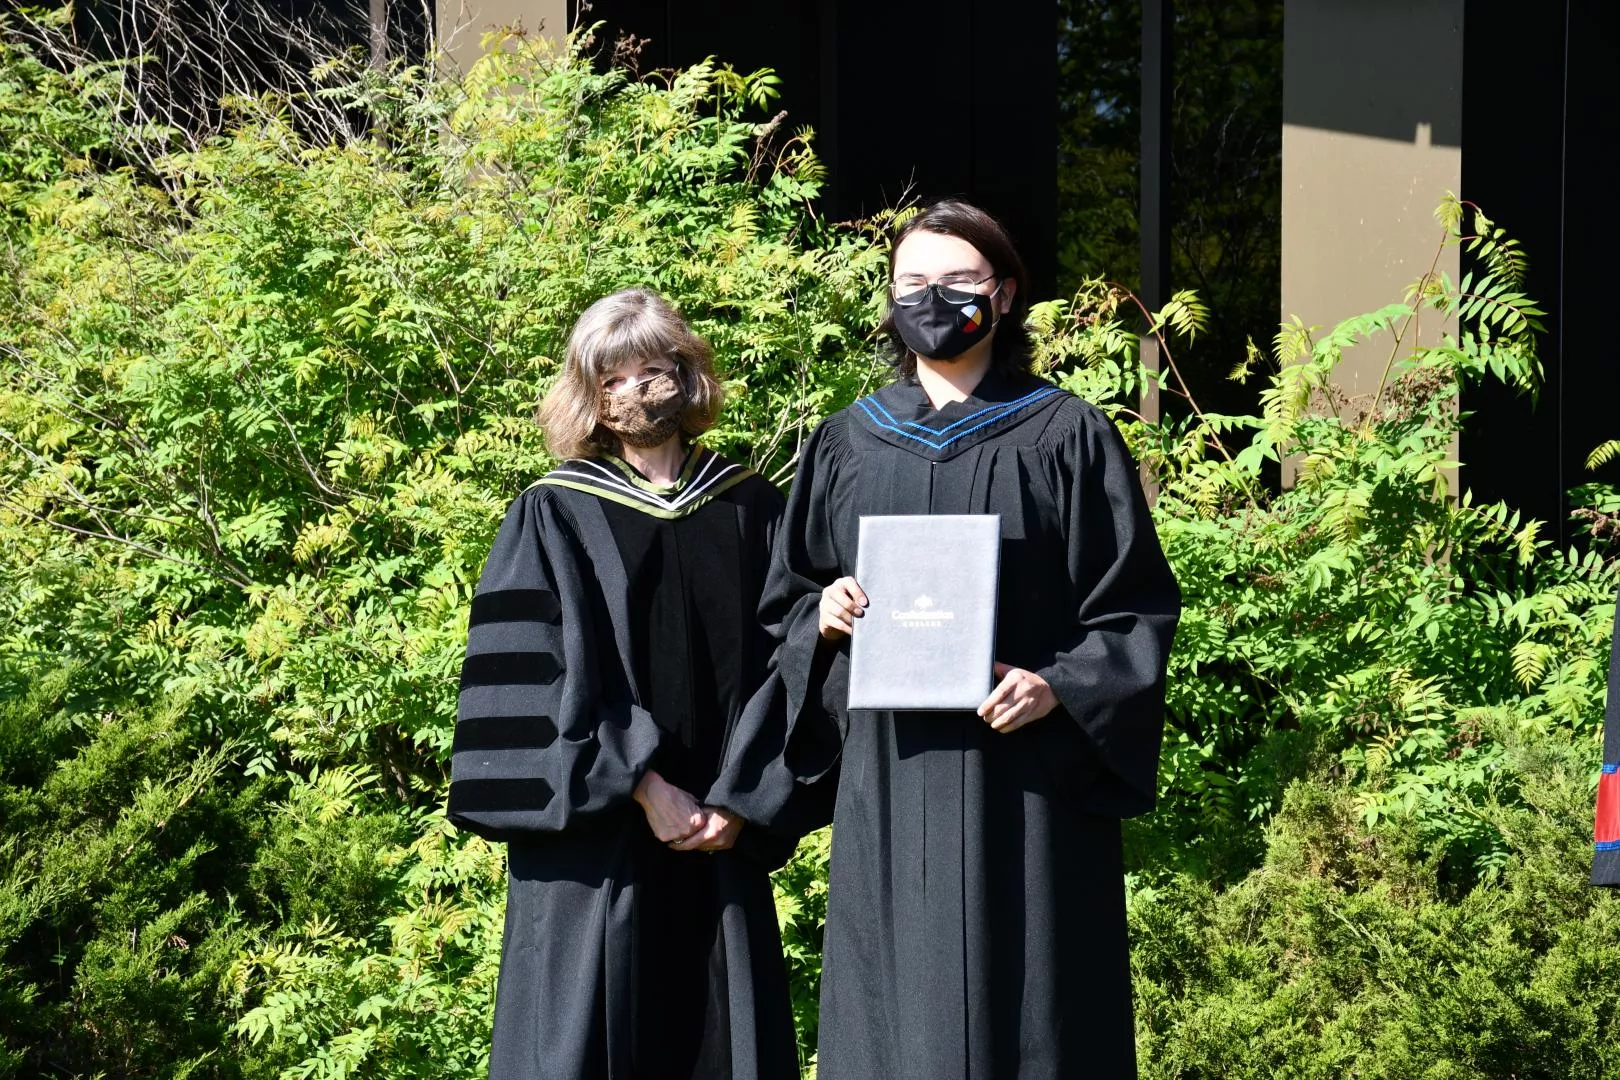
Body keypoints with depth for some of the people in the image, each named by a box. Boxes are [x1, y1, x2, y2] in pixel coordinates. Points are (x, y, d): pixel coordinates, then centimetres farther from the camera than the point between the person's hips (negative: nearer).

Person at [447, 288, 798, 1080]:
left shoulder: (751, 510, 9)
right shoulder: (554, 516, 0)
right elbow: (536, 675, -7)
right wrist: (642, 787, -14)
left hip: (721, 836, 3)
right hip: (595, 836, -3)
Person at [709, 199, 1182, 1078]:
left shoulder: (1065, 437, 2)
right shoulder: (847, 445, 12)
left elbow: (1137, 607, 0)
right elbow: (784, 604, 17)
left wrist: (1060, 686, -16)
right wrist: (822, 615, -5)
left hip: (1023, 792, -3)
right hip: (886, 785, 3)